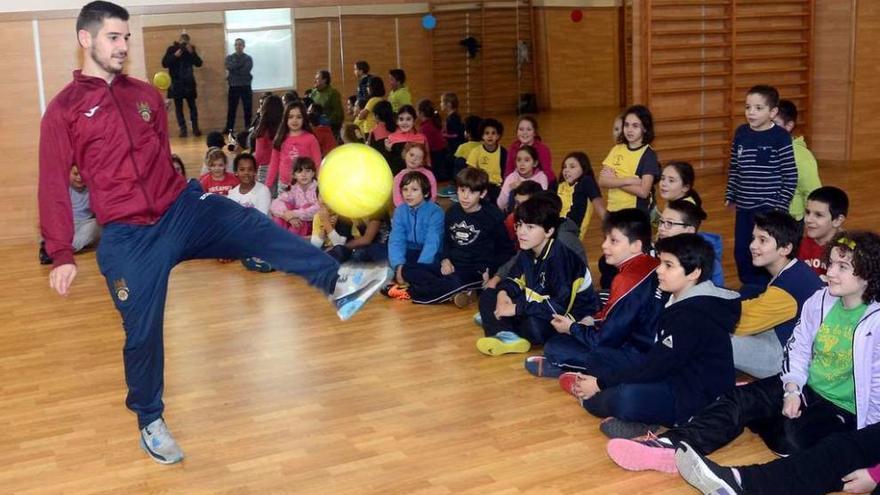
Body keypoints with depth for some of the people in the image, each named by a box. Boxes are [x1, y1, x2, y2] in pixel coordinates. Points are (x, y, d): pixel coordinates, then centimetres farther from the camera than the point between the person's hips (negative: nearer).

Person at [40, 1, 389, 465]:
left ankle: (337, 283, -29)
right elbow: (53, 186, -5)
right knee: (142, 332, 4)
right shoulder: (63, 110, -5)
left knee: (255, 228, -22)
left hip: (181, 208, 3)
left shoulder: (146, 94, 9)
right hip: (127, 236, -3)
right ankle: (150, 422, 24)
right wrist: (61, 255, -8)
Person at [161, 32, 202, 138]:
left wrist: (192, 52, -15)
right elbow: (164, 63, -6)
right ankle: (183, 129, 3)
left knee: (192, 106, 0)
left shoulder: (190, 49, 6)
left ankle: (195, 128, 6)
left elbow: (199, 63, -2)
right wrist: (175, 55, -18)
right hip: (176, 83, -1)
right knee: (178, 107, 0)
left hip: (189, 83, 1)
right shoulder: (172, 49, 1)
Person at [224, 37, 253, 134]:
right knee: (231, 109, 3)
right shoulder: (229, 57, 8)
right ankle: (229, 129, 8)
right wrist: (241, 64, -11)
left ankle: (248, 129, 9)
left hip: (246, 87, -1)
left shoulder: (248, 58, 3)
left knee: (247, 109, 1)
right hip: (233, 87, 1)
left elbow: (246, 70, -13)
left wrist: (232, 71, -10)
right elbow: (229, 67, -13)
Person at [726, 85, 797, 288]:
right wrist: (730, 195, 11)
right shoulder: (741, 133, 4)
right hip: (744, 206, 5)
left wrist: (781, 205, -10)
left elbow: (790, 176, -8)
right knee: (741, 253, 12)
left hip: (770, 207, -5)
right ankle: (749, 292, 29)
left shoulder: (781, 137, -10)